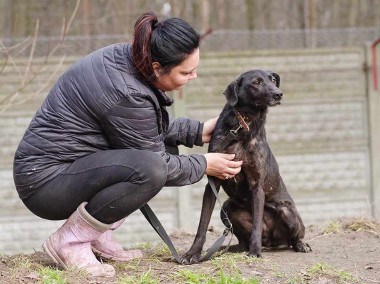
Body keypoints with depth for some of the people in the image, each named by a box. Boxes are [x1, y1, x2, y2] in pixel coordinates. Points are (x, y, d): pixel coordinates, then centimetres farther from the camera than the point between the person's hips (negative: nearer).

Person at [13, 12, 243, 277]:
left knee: (164, 147, 11)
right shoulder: (127, 95, -27)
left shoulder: (124, 57, -1)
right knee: (149, 169, -28)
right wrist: (203, 166, -1)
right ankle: (70, 241, -12)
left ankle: (97, 236, 10)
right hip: (46, 183, -10)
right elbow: (154, 166, -13)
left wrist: (198, 132, 9)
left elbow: (155, 125, 18)